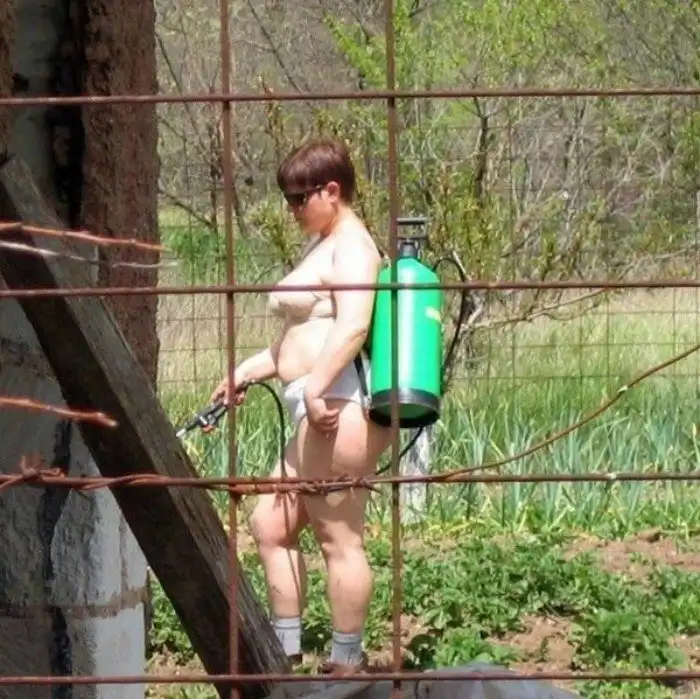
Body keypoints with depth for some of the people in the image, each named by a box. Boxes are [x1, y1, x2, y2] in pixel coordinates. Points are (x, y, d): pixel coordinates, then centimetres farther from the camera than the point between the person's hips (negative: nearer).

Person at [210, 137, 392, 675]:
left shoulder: (350, 246, -8)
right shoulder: (323, 246, 24)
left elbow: (353, 325, -25)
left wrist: (315, 386, -34)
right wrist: (247, 372, 27)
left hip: (339, 405, -12)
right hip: (319, 412, 12)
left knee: (339, 539, -5)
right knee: (270, 526, 15)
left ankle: (348, 663, 3)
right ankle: (285, 653, 22)